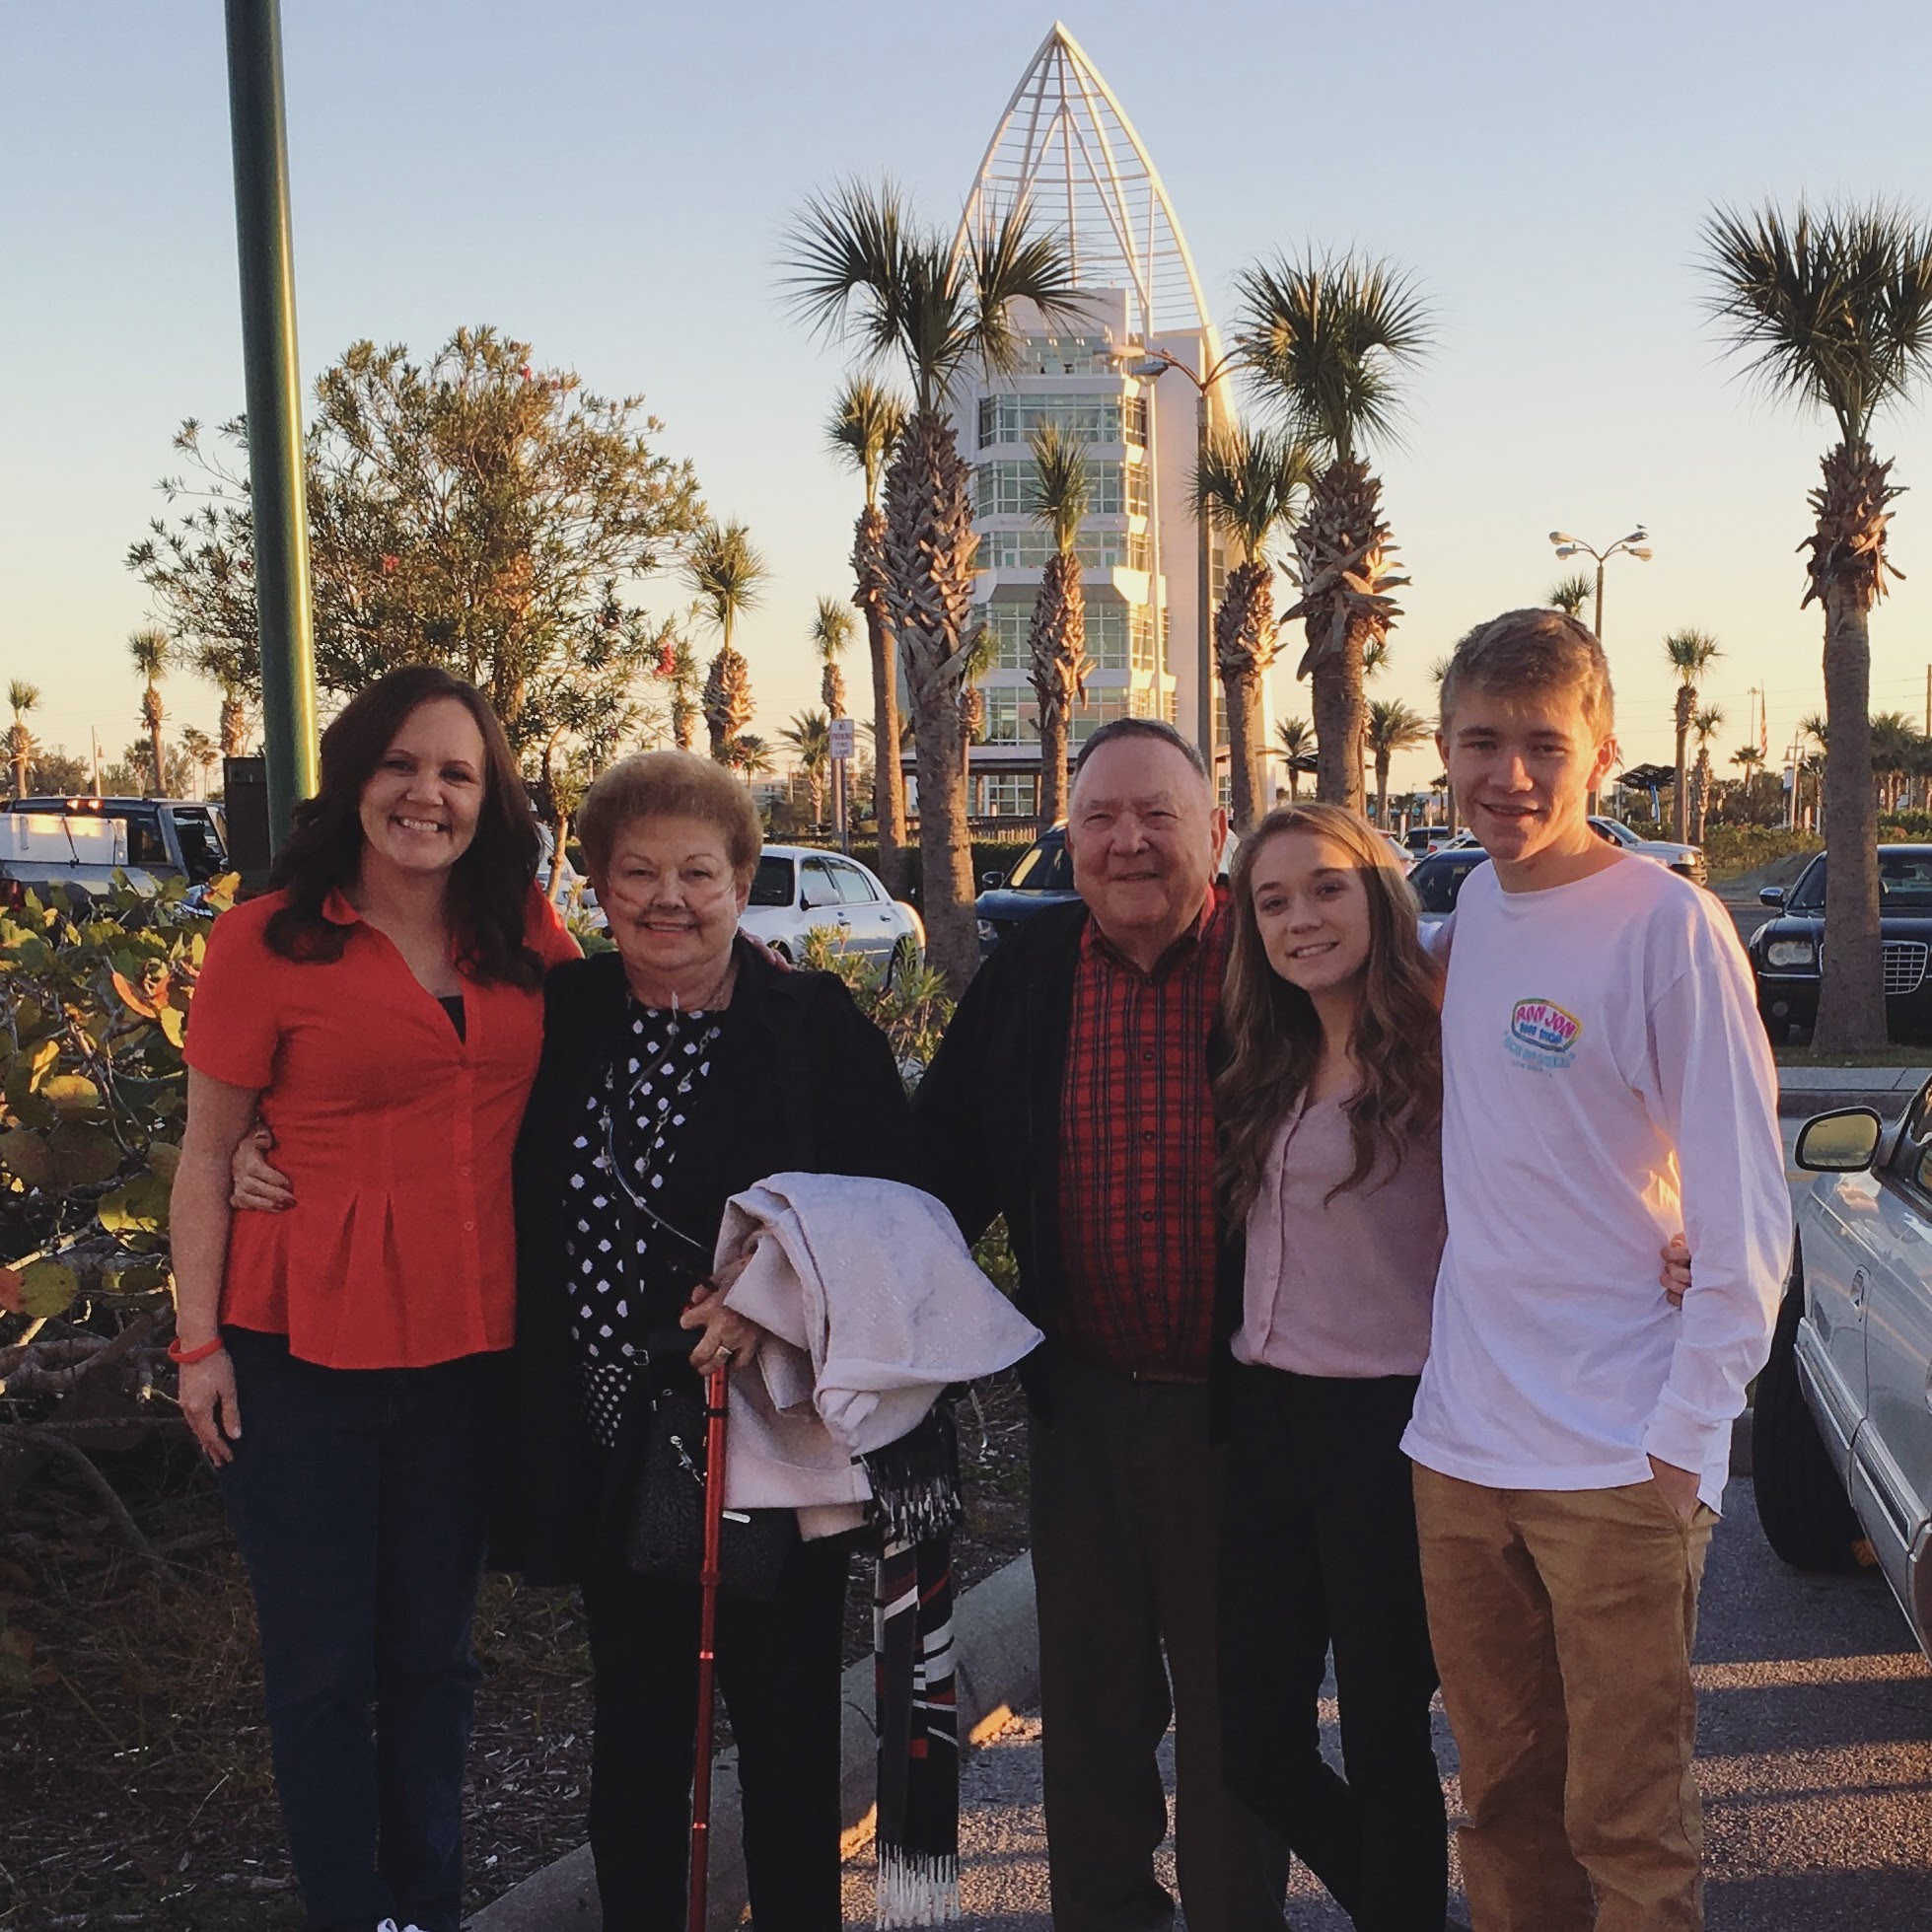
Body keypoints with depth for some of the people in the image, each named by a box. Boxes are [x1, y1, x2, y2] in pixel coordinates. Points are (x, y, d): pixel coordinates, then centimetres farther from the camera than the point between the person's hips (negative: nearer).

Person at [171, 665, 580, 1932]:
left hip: (467, 1349, 4)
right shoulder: (267, 941, -7)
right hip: (304, 1351, -3)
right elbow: (207, 1156, -4)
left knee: (433, 1652, 18)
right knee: (323, 1664, 7)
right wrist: (199, 1341, -7)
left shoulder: (525, 938, 3)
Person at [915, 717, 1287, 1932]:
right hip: (1082, 1398, 4)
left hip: (1236, 1408, -4)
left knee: (1233, 1707, 12)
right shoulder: (1027, 976, 2)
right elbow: (945, 1165, 8)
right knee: (1090, 1697, 18)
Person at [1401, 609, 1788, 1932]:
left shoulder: (1669, 924, -12)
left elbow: (1747, 1213, -11)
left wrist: (1681, 1433, -14)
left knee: (1628, 1822, 3)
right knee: (1504, 1797, 16)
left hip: (1617, 1461, -6)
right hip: (1460, 1446, 6)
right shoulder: (1477, 902, 8)